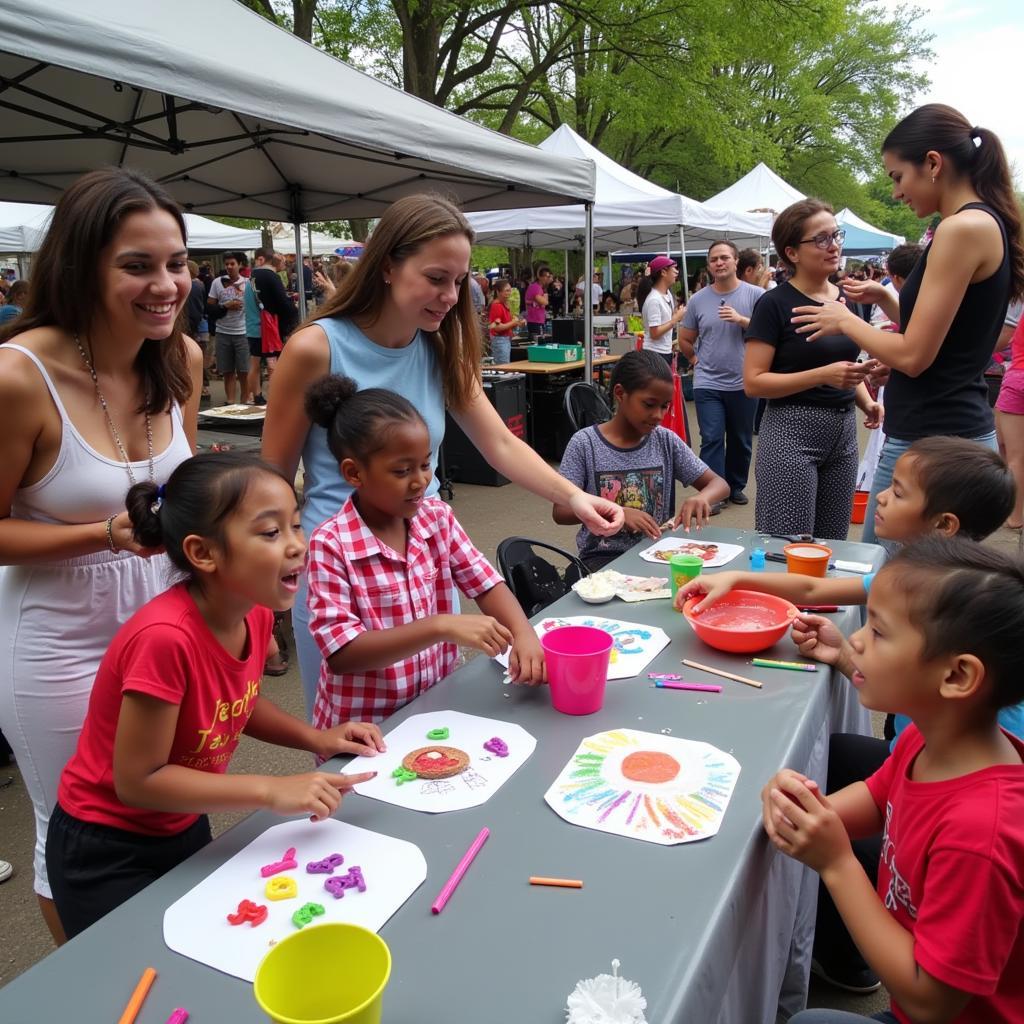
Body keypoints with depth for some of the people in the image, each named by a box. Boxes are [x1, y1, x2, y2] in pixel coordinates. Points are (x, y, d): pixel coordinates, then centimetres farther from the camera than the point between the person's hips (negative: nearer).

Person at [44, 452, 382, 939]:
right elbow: (138, 780, -27)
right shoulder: (166, 637, -35)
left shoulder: (254, 612, -12)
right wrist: (272, 790, -28)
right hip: (106, 853, -7)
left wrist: (316, 738, -7)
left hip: (183, 831, 7)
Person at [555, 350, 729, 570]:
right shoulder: (585, 443, -8)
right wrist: (617, 513, -25)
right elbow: (560, 511, -9)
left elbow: (719, 484, 5)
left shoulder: (666, 441, 2)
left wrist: (701, 498, -20)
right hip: (603, 556, -4)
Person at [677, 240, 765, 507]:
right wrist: (698, 360, 8)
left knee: (741, 441, 13)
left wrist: (741, 319, -19)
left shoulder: (755, 295, -3)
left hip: (744, 383, 0)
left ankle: (735, 487, 30)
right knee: (711, 440, -5)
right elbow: (685, 340, 13)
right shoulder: (698, 300, 3)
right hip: (708, 383, 0)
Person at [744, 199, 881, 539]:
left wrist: (866, 401, 6)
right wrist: (823, 375, -21)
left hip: (843, 432, 7)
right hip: (792, 432, -7)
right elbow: (753, 382, -13)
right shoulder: (775, 303, -8)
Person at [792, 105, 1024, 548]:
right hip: (959, 431, 10)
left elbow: (913, 356, -18)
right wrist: (885, 299, 14)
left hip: (931, 443, -10)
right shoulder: (987, 223, 14)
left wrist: (844, 320, -4)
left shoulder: (964, 228, -16)